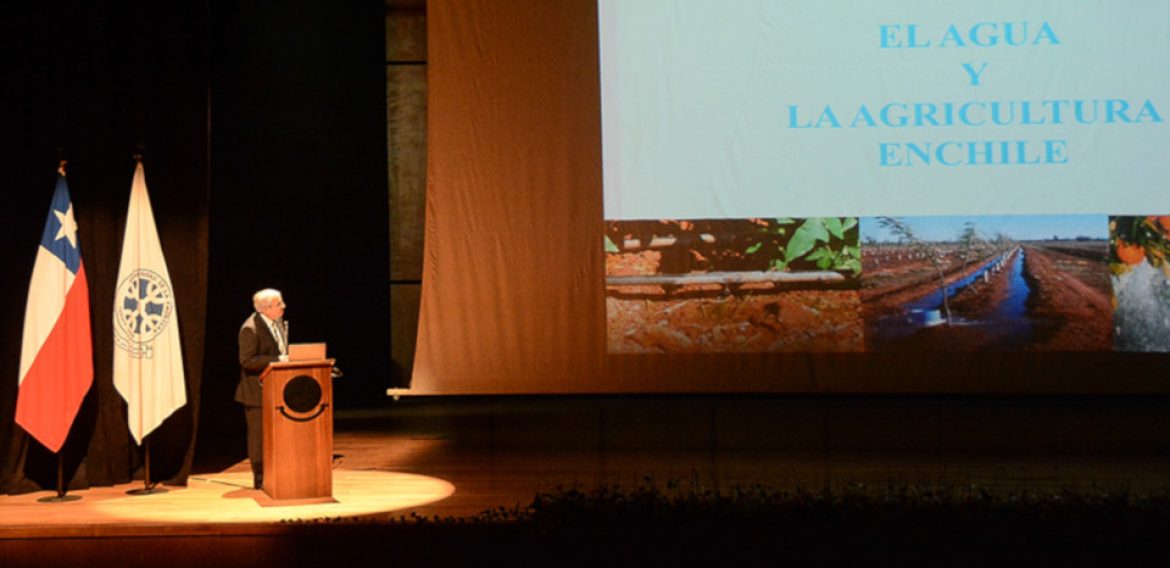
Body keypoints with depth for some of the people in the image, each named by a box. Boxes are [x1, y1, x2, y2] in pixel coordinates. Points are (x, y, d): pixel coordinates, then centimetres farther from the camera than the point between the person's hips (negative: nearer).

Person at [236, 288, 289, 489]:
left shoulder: (280, 323, 8)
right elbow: (247, 360, -22)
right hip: (258, 392, -8)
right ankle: (260, 479, 10)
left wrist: (287, 359, 2)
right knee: (259, 435, 2)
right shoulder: (250, 329, -18)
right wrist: (277, 360, -24)